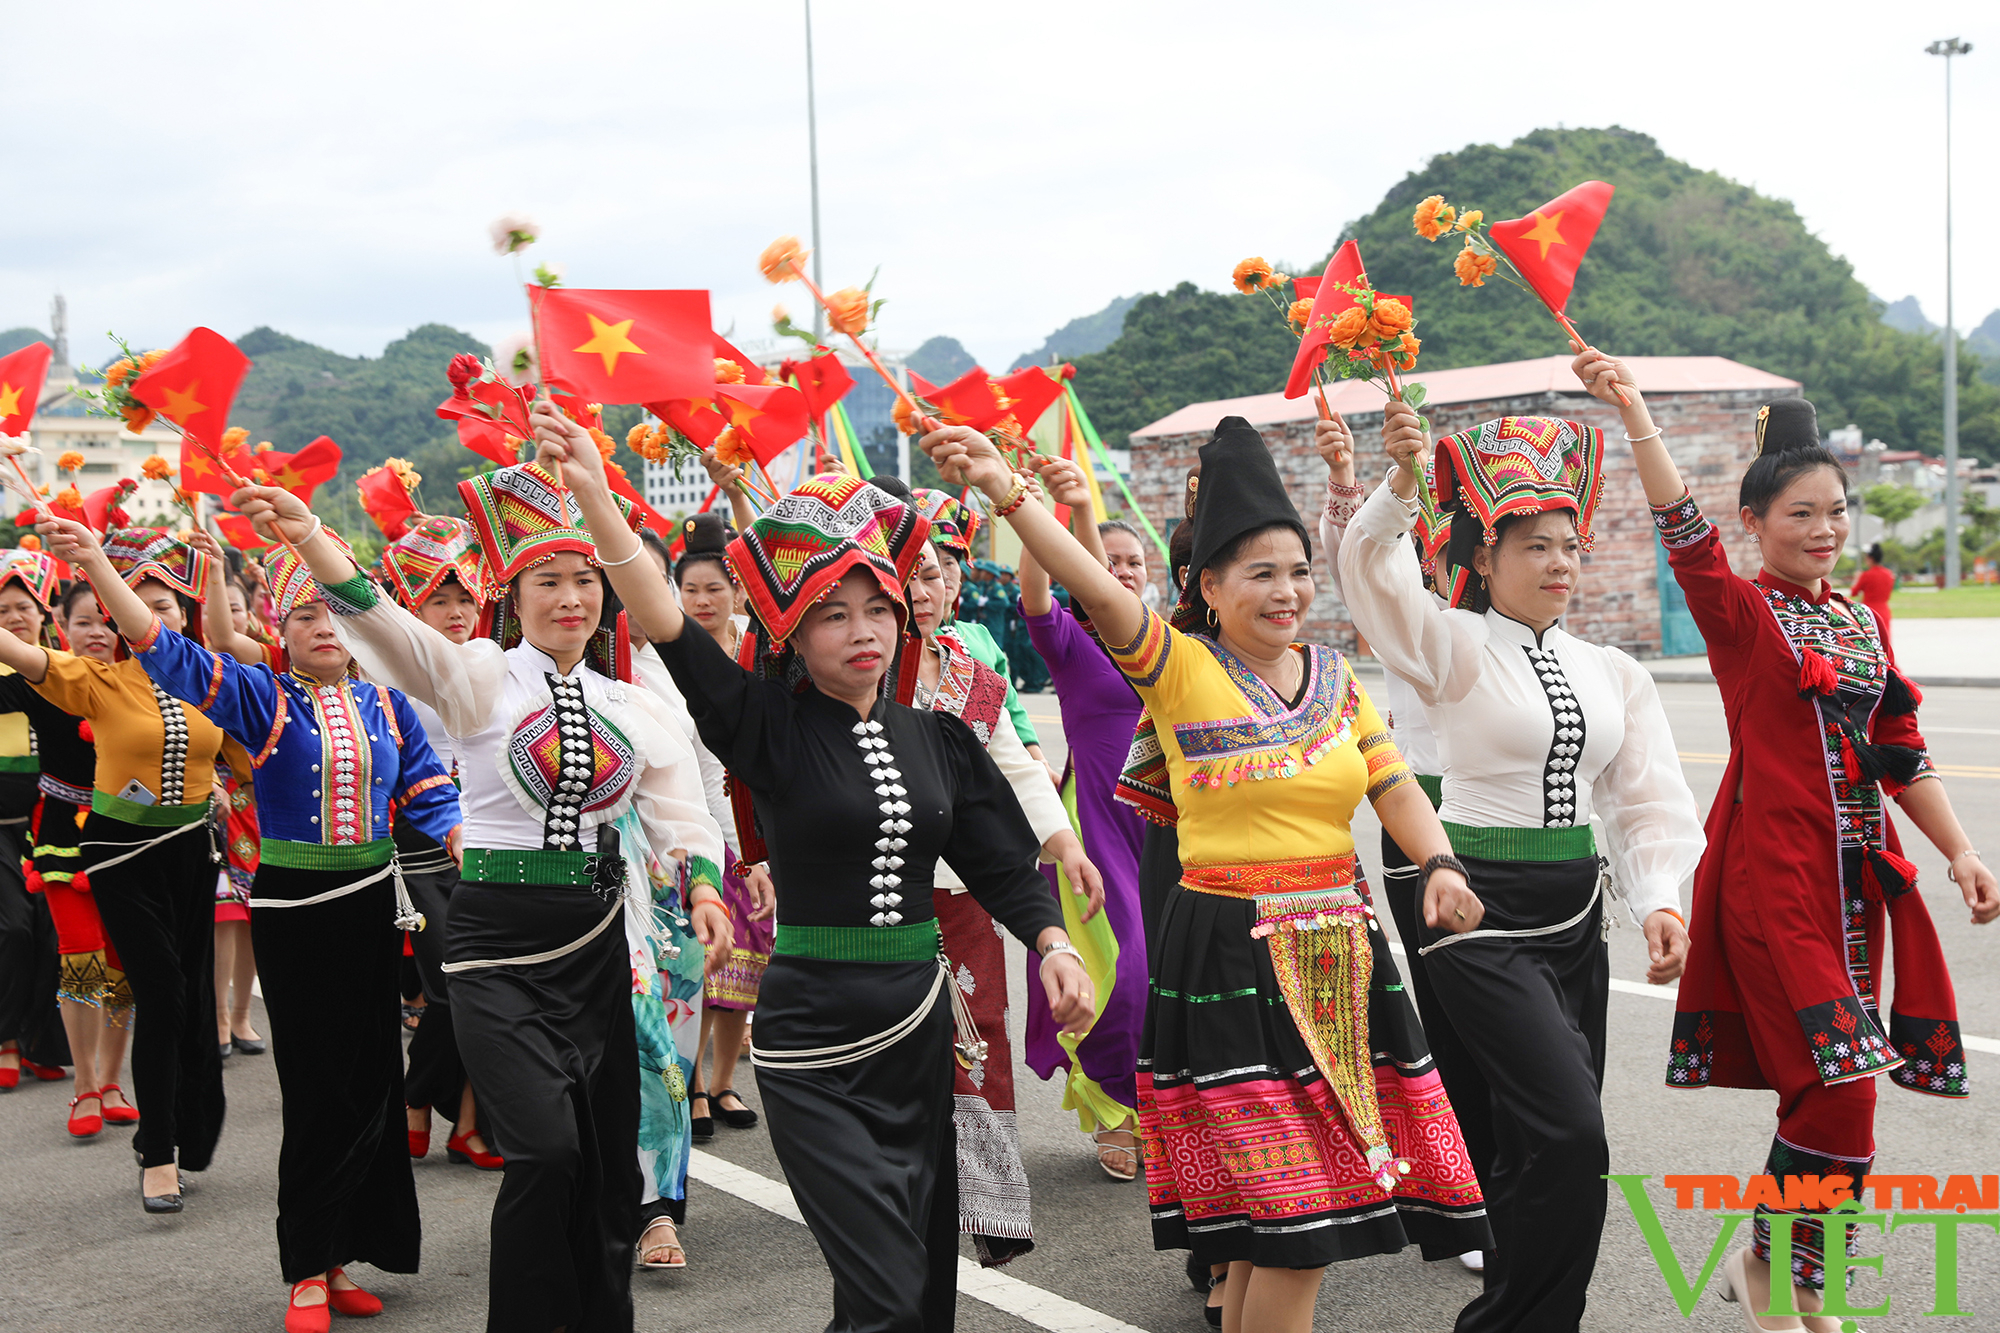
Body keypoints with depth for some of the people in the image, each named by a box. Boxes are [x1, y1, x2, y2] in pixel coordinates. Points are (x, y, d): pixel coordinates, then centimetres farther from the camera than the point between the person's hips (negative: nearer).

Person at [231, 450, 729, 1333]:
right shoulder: (479, 678, -4)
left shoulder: (632, 706, 9)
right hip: (498, 941, -4)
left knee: (608, 1154, 8)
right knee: (545, 1147, -15)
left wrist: (701, 888, -8)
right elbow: (383, 623, -21)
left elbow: (679, 815, 12)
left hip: (599, 942, 4)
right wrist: (306, 536, -37)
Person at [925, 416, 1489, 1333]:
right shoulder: (1180, 669, -7)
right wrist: (1008, 495, -35)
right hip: (1230, 956, -5)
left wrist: (1439, 863, -12)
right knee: (1296, 1218, -5)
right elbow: (1098, 590, -21)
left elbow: (1395, 789, 7)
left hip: (1337, 954, 6)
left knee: (1292, 1218, 12)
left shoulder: (1337, 679, 11)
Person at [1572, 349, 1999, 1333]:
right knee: (1839, 1087, -12)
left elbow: (1901, 750, 17)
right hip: (1772, 872, -7)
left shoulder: (1858, 619, 14)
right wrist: (1633, 411, -35)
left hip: (1856, 875, 7)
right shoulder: (1739, 611, -6)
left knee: (1834, 1091, 10)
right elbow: (1684, 530, -24)